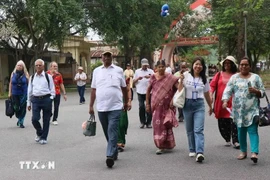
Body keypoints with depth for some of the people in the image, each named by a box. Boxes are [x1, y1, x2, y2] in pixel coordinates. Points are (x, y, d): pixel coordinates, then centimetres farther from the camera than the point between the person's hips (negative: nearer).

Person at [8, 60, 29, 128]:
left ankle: (21, 122, 7)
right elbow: (10, 84, 10)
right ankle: (19, 119, 30)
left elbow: (29, 84, 1)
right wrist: (9, 93, 7)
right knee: (16, 108, 3)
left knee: (22, 108, -4)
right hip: (15, 94, 2)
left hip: (23, 94, -2)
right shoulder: (13, 73, 6)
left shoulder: (26, 74, 0)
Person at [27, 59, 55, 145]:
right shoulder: (32, 77, 10)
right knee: (34, 119, -7)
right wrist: (29, 103, 14)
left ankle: (43, 138, 20)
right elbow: (29, 90, 14)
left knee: (46, 120, 4)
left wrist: (51, 99, -6)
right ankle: (39, 133, 23)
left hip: (46, 99, -2)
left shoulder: (48, 76, 1)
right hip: (35, 99, 2)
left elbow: (52, 89, 4)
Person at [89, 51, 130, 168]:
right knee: (107, 132, 12)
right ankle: (114, 152, 28)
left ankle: (110, 156, -14)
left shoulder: (119, 70, 3)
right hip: (101, 107, 3)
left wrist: (126, 102, 14)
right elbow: (93, 89, 10)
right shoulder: (97, 71, 9)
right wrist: (91, 106, 8)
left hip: (115, 106, -3)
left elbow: (124, 88, 11)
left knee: (112, 132, -12)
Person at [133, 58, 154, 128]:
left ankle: (148, 122, 6)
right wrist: (138, 78, -7)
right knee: (141, 107, -2)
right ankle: (142, 122, 9)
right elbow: (133, 81, 13)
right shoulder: (137, 71, 14)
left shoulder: (151, 71, 10)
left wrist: (150, 77, -18)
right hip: (140, 92, 1)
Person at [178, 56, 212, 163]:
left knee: (198, 130, -11)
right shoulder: (186, 75, 1)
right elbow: (180, 90, 0)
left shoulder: (204, 79, 8)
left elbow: (207, 94, 18)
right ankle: (192, 150, 22)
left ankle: (200, 153, -21)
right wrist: (181, 80, -15)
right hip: (187, 104, 0)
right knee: (189, 129, 9)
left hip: (199, 105, 0)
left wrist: (210, 106, 23)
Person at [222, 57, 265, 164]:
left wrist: (255, 91, -12)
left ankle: (254, 153, -19)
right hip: (238, 110, 2)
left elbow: (262, 92, 9)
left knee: (253, 131, -11)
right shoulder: (234, 78, 9)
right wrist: (225, 101, -17)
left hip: (252, 110, -2)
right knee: (241, 131, 9)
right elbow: (228, 91, 0)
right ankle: (243, 152, 21)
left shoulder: (256, 77, 8)